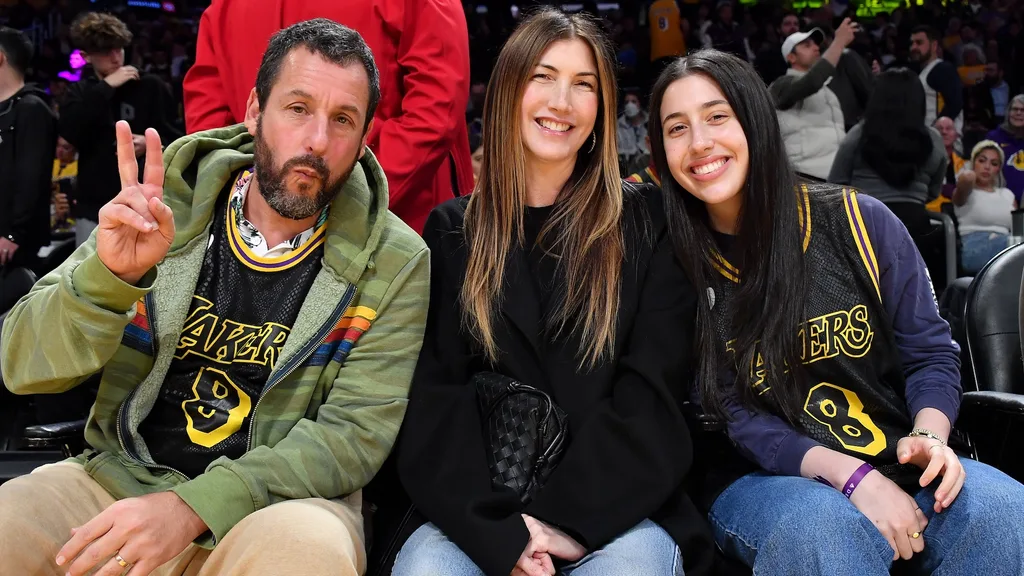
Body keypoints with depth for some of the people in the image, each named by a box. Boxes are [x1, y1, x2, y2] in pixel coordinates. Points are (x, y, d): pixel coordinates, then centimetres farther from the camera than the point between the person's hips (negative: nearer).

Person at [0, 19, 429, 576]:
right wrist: (109, 275, -24)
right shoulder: (169, 207, -2)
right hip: (121, 478, 2)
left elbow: (357, 431, -10)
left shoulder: (394, 263, -6)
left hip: (277, 499, -1)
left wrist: (195, 506, -22)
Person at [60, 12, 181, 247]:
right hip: (93, 208, 3)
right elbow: (69, 131, -8)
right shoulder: (80, 92, 12)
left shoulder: (151, 87, 2)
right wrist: (104, 88, -9)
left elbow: (175, 139, 4)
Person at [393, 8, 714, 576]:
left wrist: (566, 518, -13)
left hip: (614, 505, -1)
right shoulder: (452, 231, 9)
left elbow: (650, 395, -2)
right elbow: (435, 394, -1)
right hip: (478, 508, 1)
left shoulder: (645, 223, 6)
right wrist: (499, 526, -16)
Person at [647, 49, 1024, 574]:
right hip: (762, 480, -2)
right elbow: (734, 417, -8)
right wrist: (848, 473, -23)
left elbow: (930, 352, 5)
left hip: (898, 469, 3)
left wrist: (929, 438, -17)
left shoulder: (860, 222, -1)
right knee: (827, 527, -37)